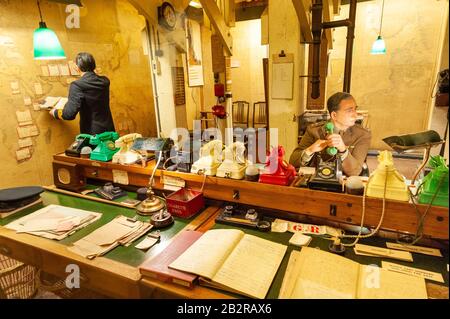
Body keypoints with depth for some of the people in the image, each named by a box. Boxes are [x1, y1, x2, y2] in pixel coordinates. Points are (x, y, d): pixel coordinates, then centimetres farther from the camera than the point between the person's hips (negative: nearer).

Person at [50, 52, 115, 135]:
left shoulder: (77, 85, -15)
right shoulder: (105, 81, 2)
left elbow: (70, 114, -20)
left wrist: (55, 112, 1)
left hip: (92, 133, -5)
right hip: (109, 130, 5)